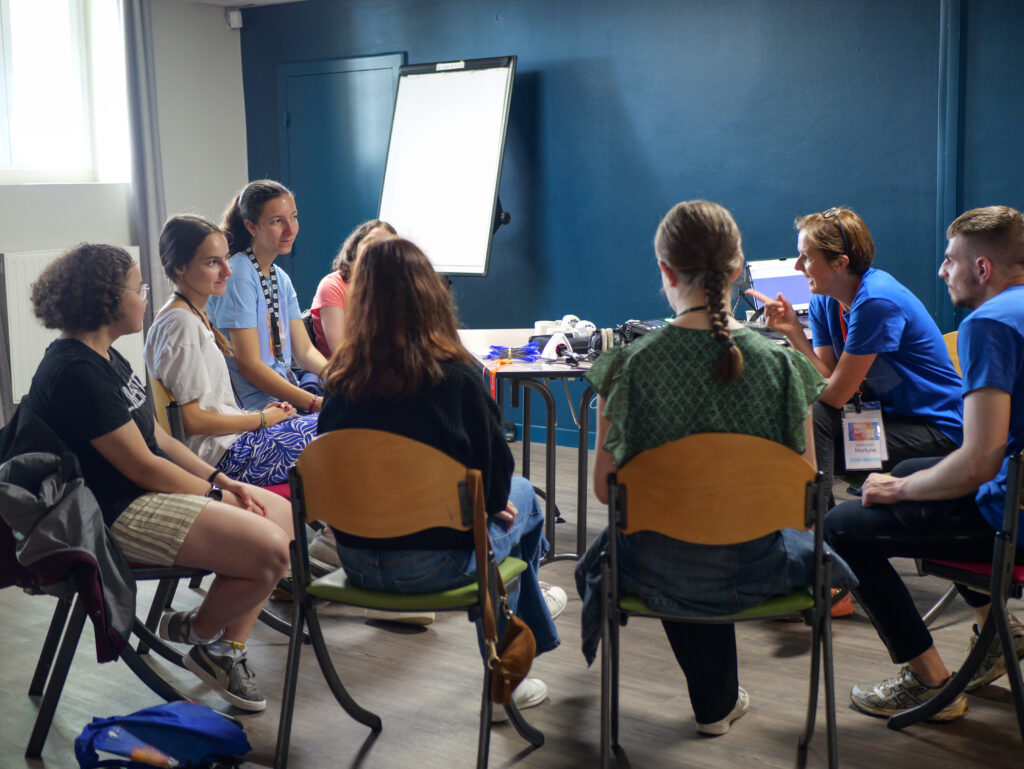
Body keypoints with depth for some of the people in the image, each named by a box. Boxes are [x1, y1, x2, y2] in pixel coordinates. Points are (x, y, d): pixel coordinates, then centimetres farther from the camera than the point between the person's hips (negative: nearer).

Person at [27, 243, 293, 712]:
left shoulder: (105, 358, 13)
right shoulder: (77, 374, -21)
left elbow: (156, 437, 14)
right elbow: (141, 465, -21)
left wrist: (221, 479, 4)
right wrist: (215, 495, -10)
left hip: (154, 491, 11)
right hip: (120, 512, -11)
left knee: (281, 514, 5)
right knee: (269, 550, -22)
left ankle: (229, 647, 7)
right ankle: (197, 634, 6)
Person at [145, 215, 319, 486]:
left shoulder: (196, 316, 16)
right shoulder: (180, 322, -16)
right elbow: (192, 419, -19)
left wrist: (257, 414, 5)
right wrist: (261, 419, -11)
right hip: (222, 456, -10)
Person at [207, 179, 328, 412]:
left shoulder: (281, 278, 16)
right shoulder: (237, 276, -11)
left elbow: (304, 350, 13)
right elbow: (249, 366, -16)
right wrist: (315, 403, -24)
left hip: (289, 390, 8)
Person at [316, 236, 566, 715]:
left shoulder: (340, 380, -5)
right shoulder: (456, 378, -16)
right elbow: (496, 473, -10)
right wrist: (494, 503, 15)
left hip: (357, 562, 5)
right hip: (435, 562, -5)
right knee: (521, 499, 26)